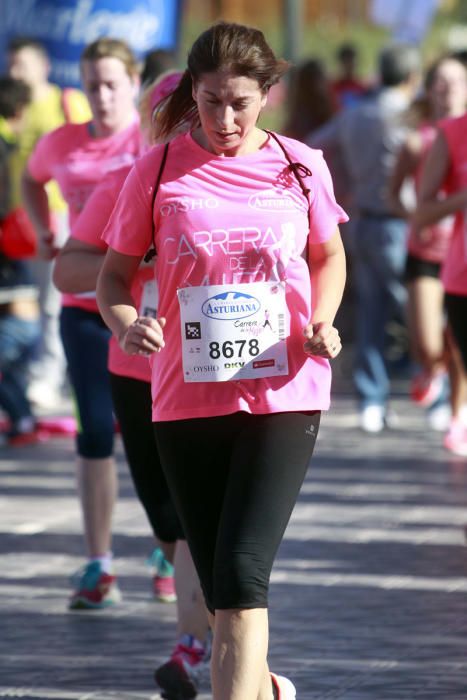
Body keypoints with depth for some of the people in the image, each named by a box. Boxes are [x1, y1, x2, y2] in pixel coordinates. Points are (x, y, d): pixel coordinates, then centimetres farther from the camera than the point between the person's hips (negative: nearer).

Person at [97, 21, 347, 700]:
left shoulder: (299, 166, 2)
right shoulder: (158, 171, 0)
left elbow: (329, 256, 18)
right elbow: (115, 275, 7)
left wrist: (323, 321, -2)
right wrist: (127, 322, -16)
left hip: (283, 393, -1)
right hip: (187, 396, 1)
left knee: (242, 569, -17)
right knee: (221, 583, 9)